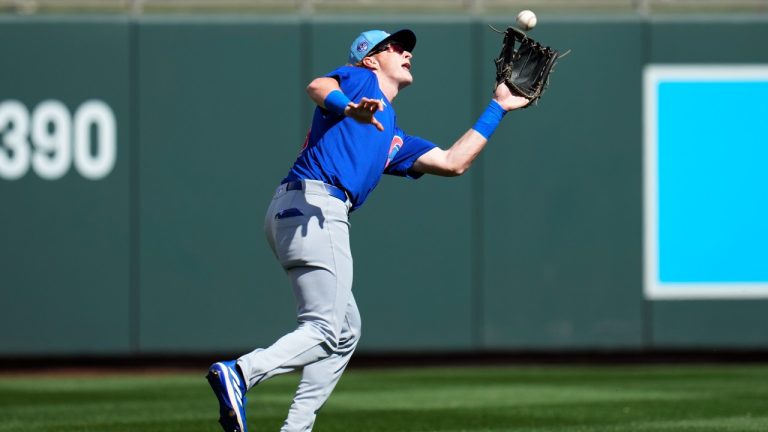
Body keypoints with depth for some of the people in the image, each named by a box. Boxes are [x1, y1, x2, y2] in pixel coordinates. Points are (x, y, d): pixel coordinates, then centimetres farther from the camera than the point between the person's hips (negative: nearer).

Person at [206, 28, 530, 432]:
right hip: (312, 204, -10)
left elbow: (453, 162, 31)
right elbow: (318, 86, -11)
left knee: (346, 329, 15)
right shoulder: (359, 78, 11)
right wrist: (349, 108, -34)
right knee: (325, 332, -17)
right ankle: (238, 372, -32)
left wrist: (497, 108, 39)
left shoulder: (394, 140, 32)